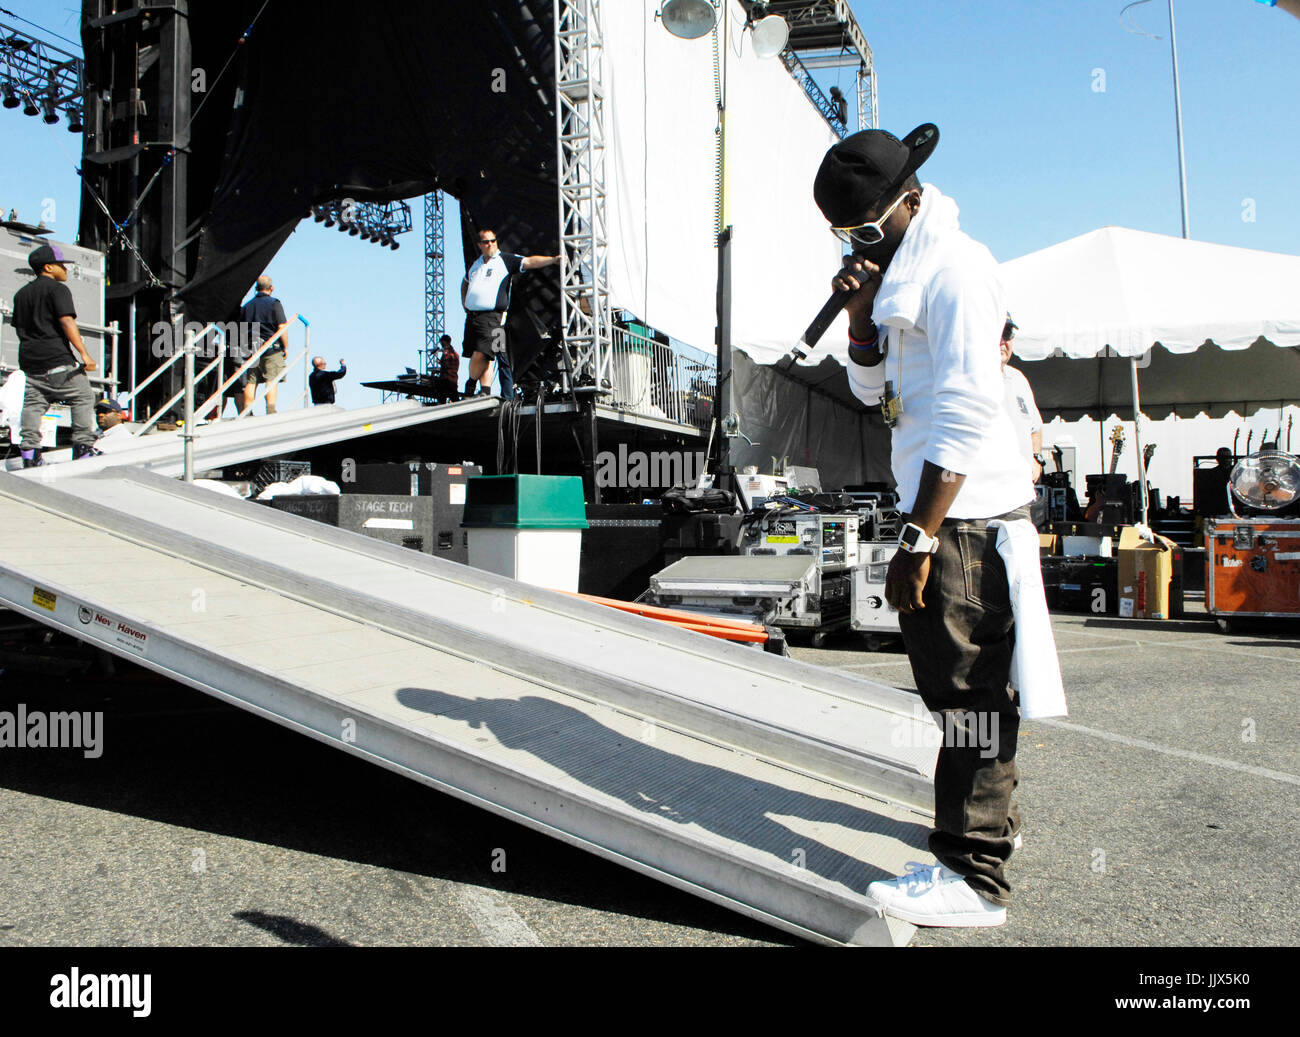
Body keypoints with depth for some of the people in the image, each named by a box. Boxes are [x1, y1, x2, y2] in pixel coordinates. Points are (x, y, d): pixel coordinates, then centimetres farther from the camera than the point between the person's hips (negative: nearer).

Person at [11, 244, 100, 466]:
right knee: (83, 397, 2)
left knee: (33, 404, 7)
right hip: (57, 358, -7)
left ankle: (28, 450, 1)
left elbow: (18, 327, 22)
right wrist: (84, 354, -18)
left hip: (29, 361, 7)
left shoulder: (21, 293, 19)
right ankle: (84, 446, -4)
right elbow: (67, 322, -15)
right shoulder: (57, 289, -5)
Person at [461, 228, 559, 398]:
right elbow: (465, 283, 37)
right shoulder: (475, 264, 19)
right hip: (471, 316, 6)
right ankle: (485, 391, 12)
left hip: (492, 317, -6)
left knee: (481, 354, -16)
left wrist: (553, 259, -24)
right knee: (481, 357, 6)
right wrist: (464, 304, 25)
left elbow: (529, 262, -11)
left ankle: (472, 383, 5)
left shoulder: (506, 260, 2)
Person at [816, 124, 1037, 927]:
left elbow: (966, 415, -21)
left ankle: (974, 877, 2)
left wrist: (920, 539, -22)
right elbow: (872, 389, 18)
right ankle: (994, 816, 37)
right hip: (942, 501, 10)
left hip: (967, 508, -10)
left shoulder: (956, 268, -14)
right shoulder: (900, 268, 16)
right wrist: (862, 311, 0)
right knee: (950, 675, 20)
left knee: (967, 684, -7)